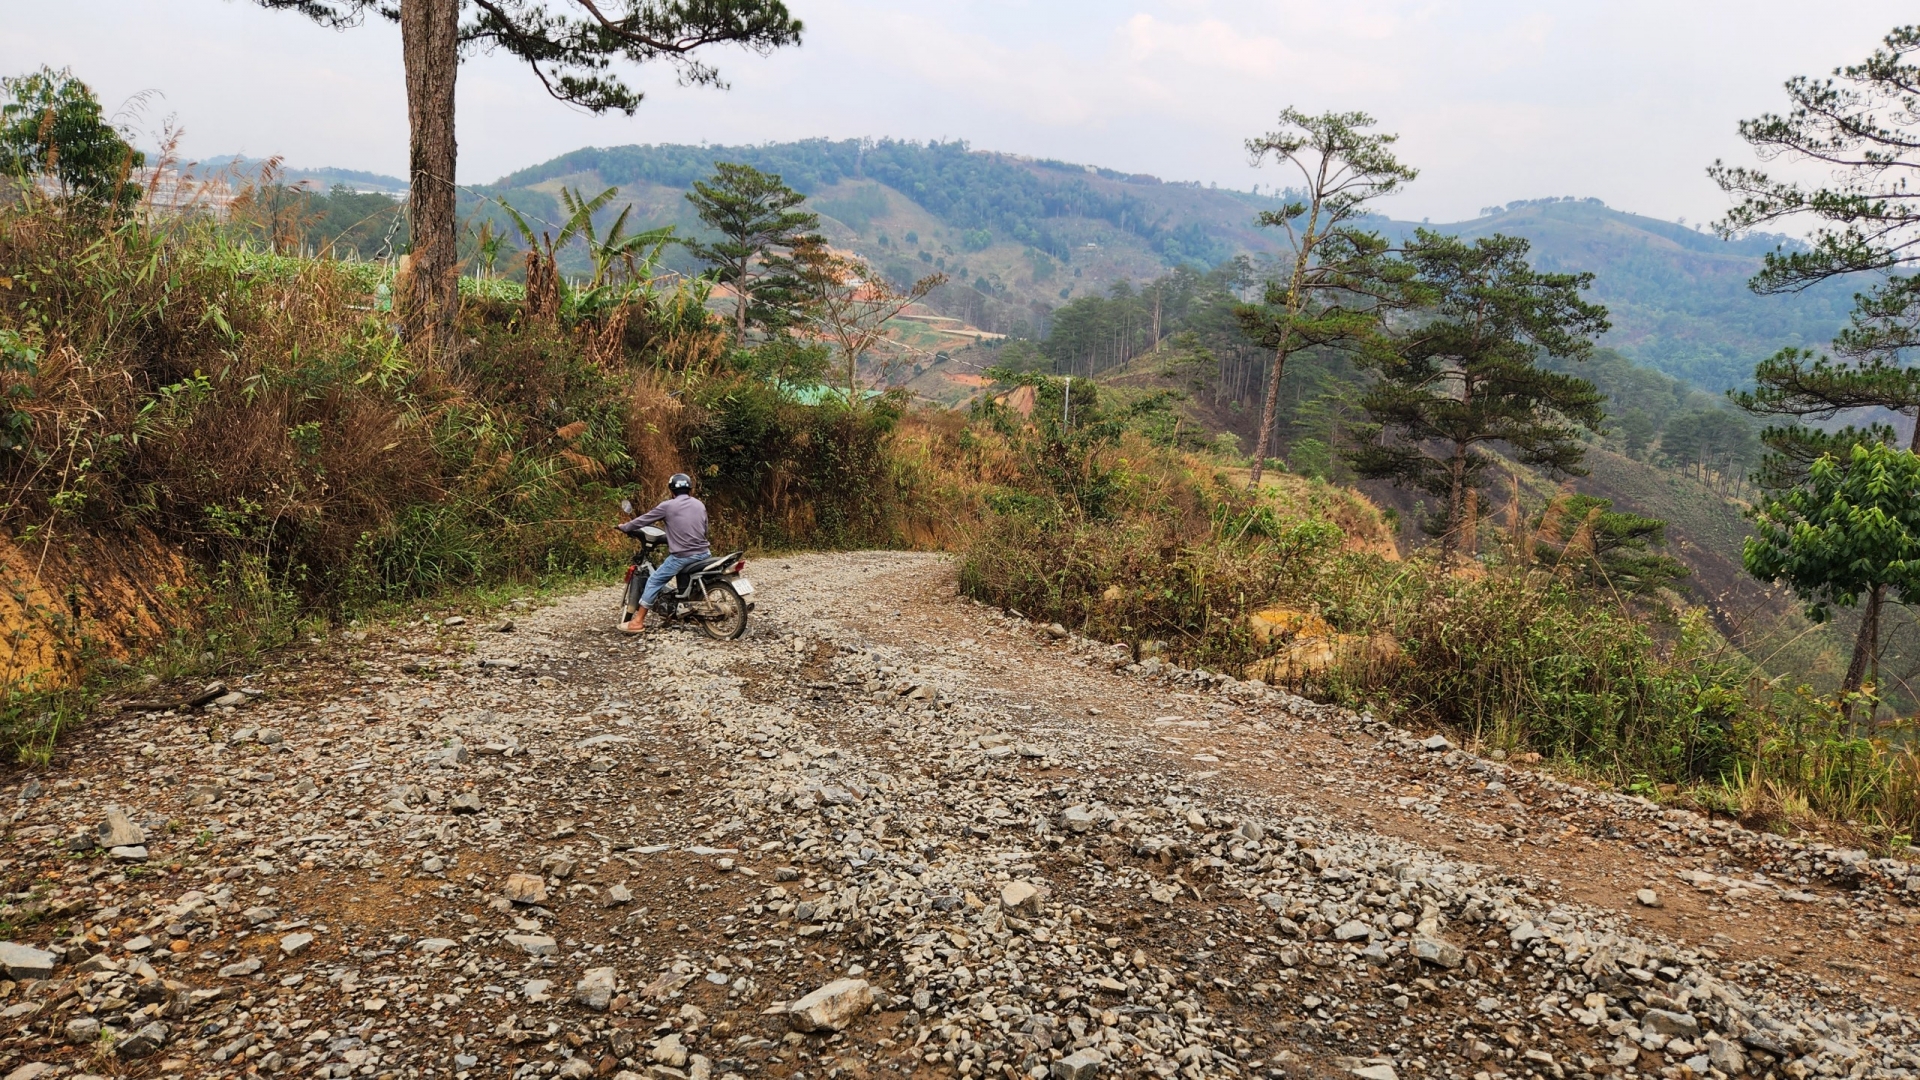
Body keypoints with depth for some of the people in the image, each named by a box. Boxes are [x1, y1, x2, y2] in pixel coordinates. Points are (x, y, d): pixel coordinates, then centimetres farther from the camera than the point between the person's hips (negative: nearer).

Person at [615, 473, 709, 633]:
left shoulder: (668, 506, -2)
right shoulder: (700, 505, 12)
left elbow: (644, 519, 5)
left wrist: (623, 527, 20)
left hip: (681, 556, -5)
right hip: (703, 554, 5)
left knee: (654, 581, 5)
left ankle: (638, 622, 3)